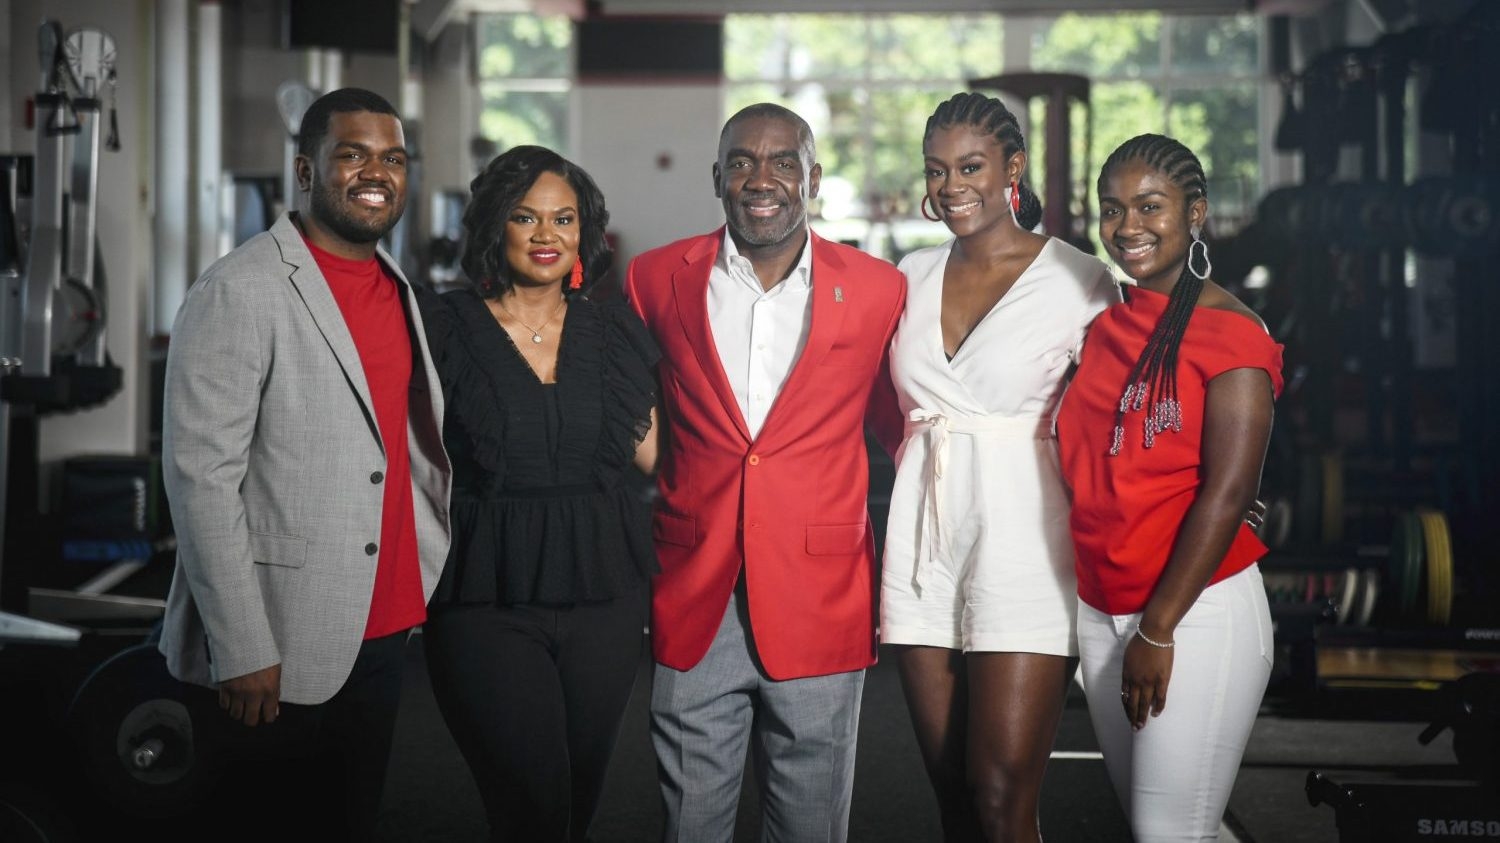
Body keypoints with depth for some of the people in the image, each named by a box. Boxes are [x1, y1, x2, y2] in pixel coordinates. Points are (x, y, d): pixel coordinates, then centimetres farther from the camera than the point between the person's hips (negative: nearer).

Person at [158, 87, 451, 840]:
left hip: (381, 631, 7)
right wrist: (242, 650, -19)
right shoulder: (239, 291, -12)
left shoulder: (398, 289, 11)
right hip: (277, 647, -7)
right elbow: (201, 477, -16)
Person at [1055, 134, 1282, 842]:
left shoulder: (1230, 332, -11)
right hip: (1101, 611, 7)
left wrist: (1158, 630, -16)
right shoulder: (1107, 327, 10)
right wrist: (1117, 623, 6)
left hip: (1195, 614, -7)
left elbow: (1228, 492, -16)